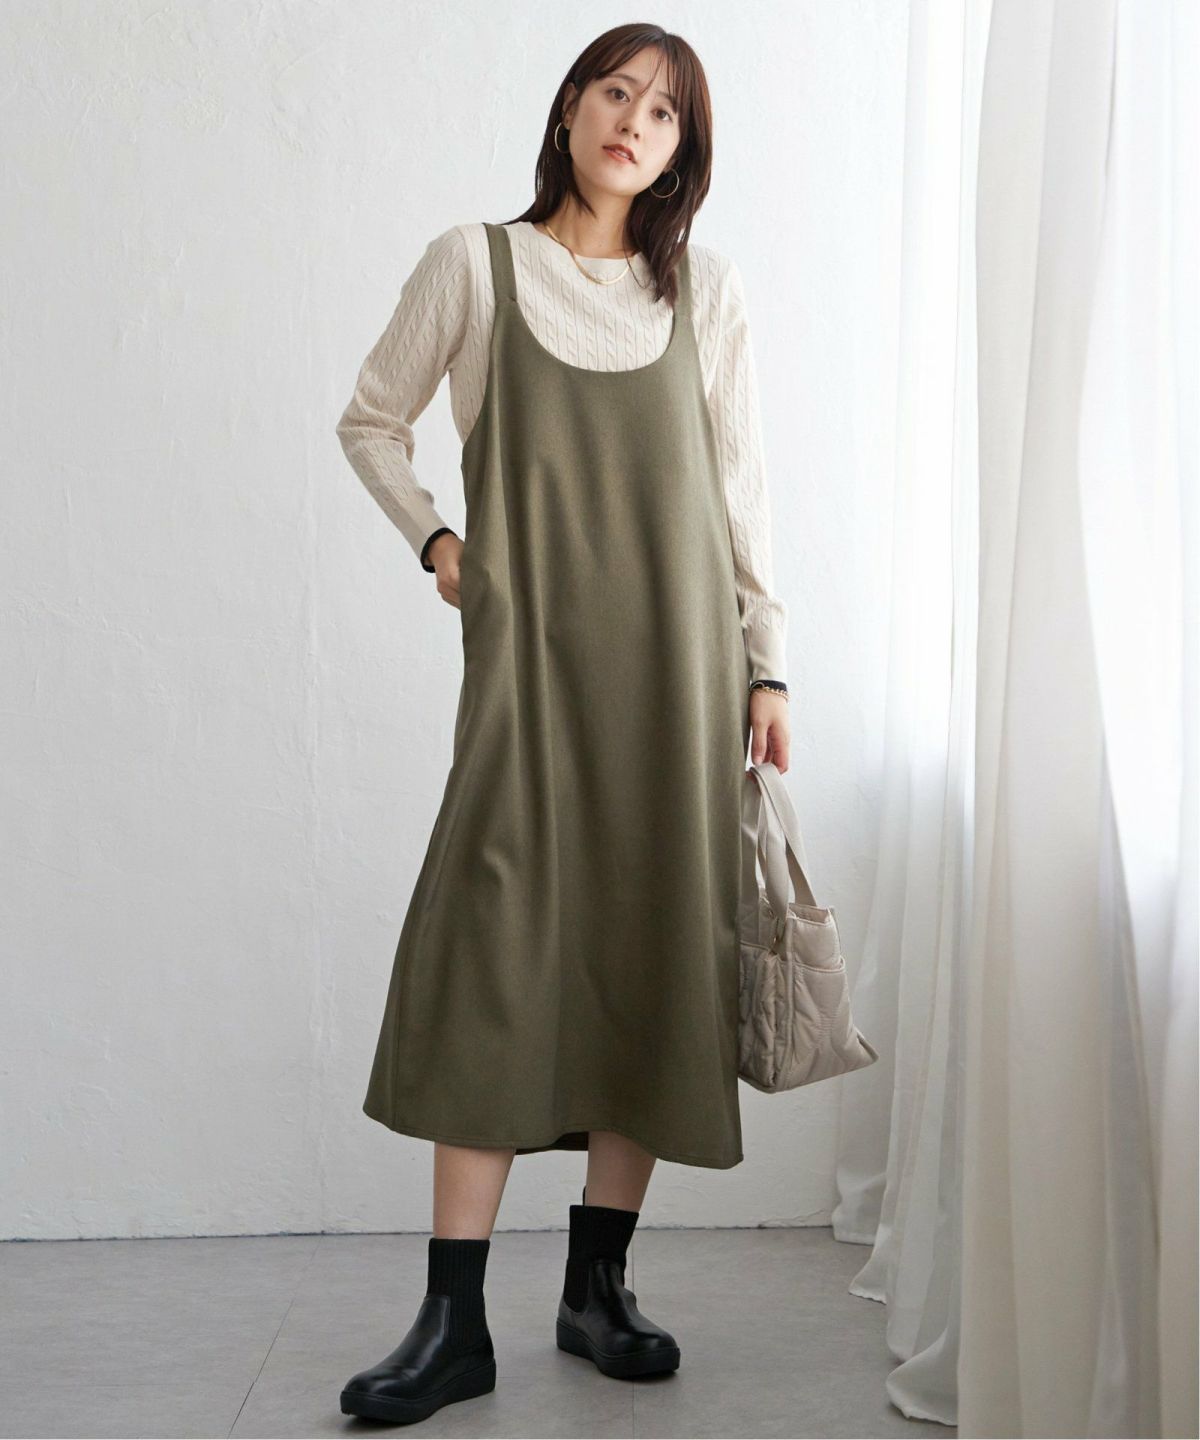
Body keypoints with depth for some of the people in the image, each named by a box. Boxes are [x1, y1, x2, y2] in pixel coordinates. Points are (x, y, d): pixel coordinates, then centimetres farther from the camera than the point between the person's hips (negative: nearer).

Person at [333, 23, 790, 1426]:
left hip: (678, 659, 3)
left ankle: (597, 1284, 15)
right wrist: (435, 542, 0)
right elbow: (370, 421, 15)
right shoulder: (477, 262, 4)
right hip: (530, 652, -2)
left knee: (656, 957, 2)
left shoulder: (704, 284, 10)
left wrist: (767, 664, 6)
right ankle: (454, 1321, -2)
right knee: (497, 950, -8)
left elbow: (739, 482, 10)